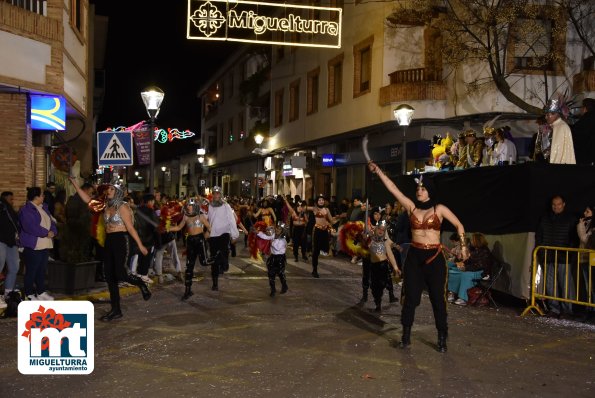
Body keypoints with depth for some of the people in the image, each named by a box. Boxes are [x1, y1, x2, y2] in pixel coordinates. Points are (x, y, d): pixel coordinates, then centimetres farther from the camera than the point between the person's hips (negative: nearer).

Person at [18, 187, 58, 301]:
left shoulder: (44, 207, 17)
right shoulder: (26, 210, -10)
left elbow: (52, 222, 15)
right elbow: (30, 227, -23)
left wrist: (53, 232, -6)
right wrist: (46, 233, -17)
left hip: (46, 244, 8)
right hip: (33, 245, -8)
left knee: (42, 270, 13)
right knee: (31, 271, -1)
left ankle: (41, 292, 22)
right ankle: (30, 295, 6)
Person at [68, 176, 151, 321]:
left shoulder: (122, 207, -10)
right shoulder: (107, 206, 10)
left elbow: (130, 228, -12)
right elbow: (88, 200, 13)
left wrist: (140, 245, -14)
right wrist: (75, 184, 11)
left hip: (121, 240, -8)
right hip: (109, 241, 8)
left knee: (120, 273, -16)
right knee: (109, 276, 6)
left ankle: (141, 284, 16)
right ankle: (116, 310, 13)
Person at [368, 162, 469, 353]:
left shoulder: (439, 209, -2)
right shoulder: (411, 207, 2)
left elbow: (459, 225, 6)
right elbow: (392, 188, 0)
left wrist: (463, 246, 0)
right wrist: (378, 171, -4)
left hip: (434, 257, -2)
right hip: (414, 256, 2)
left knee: (438, 298, 3)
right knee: (410, 296, 6)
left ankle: (442, 338, 13)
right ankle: (406, 335, 17)